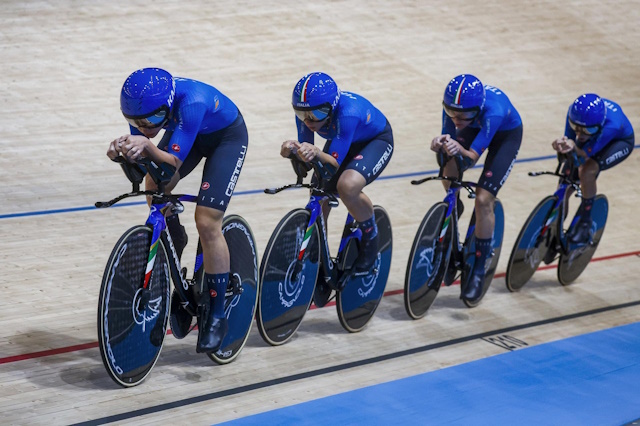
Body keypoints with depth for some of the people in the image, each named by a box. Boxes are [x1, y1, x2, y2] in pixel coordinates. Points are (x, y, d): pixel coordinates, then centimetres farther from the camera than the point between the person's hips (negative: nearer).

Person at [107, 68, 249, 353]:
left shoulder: (191, 101, -42)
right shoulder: (142, 102, -27)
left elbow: (173, 161, -41)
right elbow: (139, 157, -21)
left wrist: (148, 146, -60)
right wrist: (124, 149, -42)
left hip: (227, 136, -6)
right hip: (192, 135, 6)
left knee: (207, 224, -14)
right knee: (154, 187, -16)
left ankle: (216, 316, -3)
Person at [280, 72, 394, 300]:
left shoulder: (348, 112, -41)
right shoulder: (306, 112, -25)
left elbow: (334, 163, -39)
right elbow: (305, 151, -19)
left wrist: (317, 153, -59)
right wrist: (294, 150, -42)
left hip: (376, 140, -6)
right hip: (341, 141, 6)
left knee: (347, 185, -34)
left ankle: (371, 239, -6)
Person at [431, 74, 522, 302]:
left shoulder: (493, 111, -43)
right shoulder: (452, 105, -32)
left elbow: (472, 157, -41)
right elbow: (449, 138, -23)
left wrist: (459, 150, -62)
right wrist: (441, 145, -46)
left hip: (507, 134, -4)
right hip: (475, 128, 4)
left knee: (483, 199, -18)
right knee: (449, 171, -21)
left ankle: (479, 270, -1)